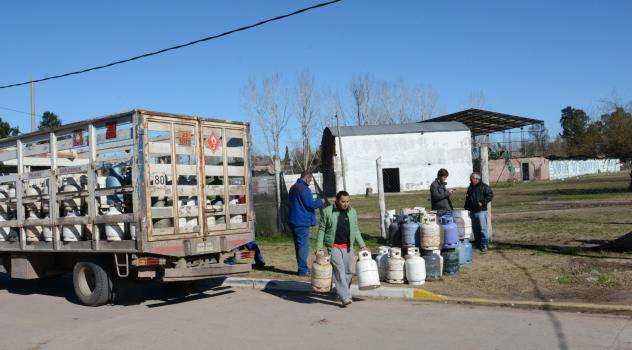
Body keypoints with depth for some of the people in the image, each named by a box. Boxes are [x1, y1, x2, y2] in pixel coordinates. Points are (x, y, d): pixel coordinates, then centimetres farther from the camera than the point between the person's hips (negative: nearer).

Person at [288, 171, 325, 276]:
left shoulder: (293, 188, 16)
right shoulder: (304, 189, -16)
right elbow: (310, 204, -21)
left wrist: (315, 201, 21)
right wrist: (321, 202, -3)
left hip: (293, 221, 10)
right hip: (302, 221, -10)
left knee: (298, 245, 15)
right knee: (304, 245, -5)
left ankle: (302, 268, 22)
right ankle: (303, 270, -3)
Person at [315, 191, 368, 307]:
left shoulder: (352, 212, 7)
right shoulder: (327, 212, -5)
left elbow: (356, 230, 14)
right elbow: (321, 230, -3)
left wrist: (362, 245, 7)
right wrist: (319, 248, -8)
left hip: (348, 247, 5)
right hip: (334, 247, -4)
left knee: (347, 271, 7)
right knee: (339, 271, -12)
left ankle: (341, 293, 23)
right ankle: (345, 297, -15)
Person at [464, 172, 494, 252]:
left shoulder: (484, 186, -4)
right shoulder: (470, 188, 16)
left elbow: (490, 195, -8)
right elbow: (467, 199, 25)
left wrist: (482, 202, -15)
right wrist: (467, 208, 16)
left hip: (481, 211, -7)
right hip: (472, 211, 7)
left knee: (483, 228, -8)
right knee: (475, 229, 10)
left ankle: (485, 244, -4)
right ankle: (478, 244, 19)